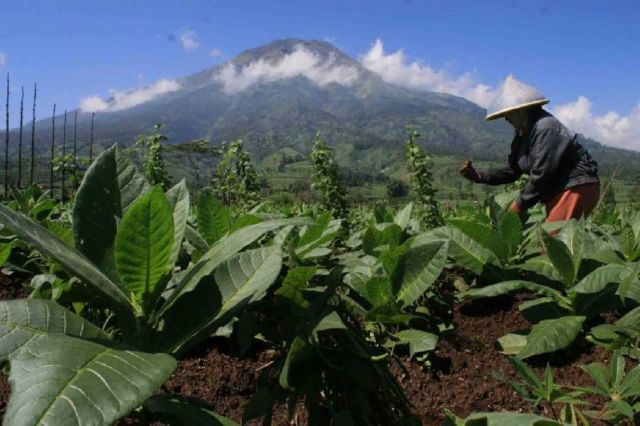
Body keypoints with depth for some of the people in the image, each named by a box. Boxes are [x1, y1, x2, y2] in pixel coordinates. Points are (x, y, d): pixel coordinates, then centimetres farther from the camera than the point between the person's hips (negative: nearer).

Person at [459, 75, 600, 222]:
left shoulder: (546, 128, -20)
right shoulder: (522, 134, 9)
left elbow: (542, 173, -23)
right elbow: (511, 170, 10)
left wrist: (520, 204, -14)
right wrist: (477, 175, -2)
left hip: (577, 188, -9)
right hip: (558, 191, 9)